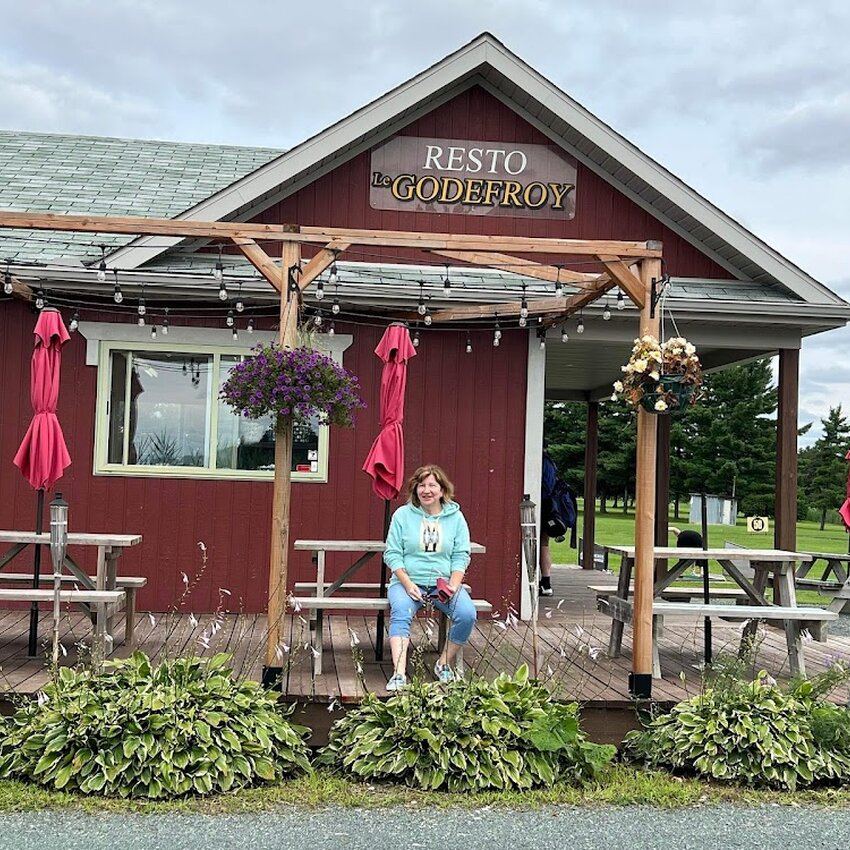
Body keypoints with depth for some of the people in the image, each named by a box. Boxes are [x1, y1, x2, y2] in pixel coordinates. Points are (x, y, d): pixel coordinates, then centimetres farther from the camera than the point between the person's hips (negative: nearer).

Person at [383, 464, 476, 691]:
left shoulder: (455, 517, 9)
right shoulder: (403, 515, 4)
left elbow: (461, 556, 6)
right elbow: (392, 554, 1)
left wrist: (453, 585, -11)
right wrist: (408, 584, -13)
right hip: (408, 581, -1)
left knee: (467, 614, -25)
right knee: (400, 612, -33)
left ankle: (444, 663, -3)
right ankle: (399, 673, -40)